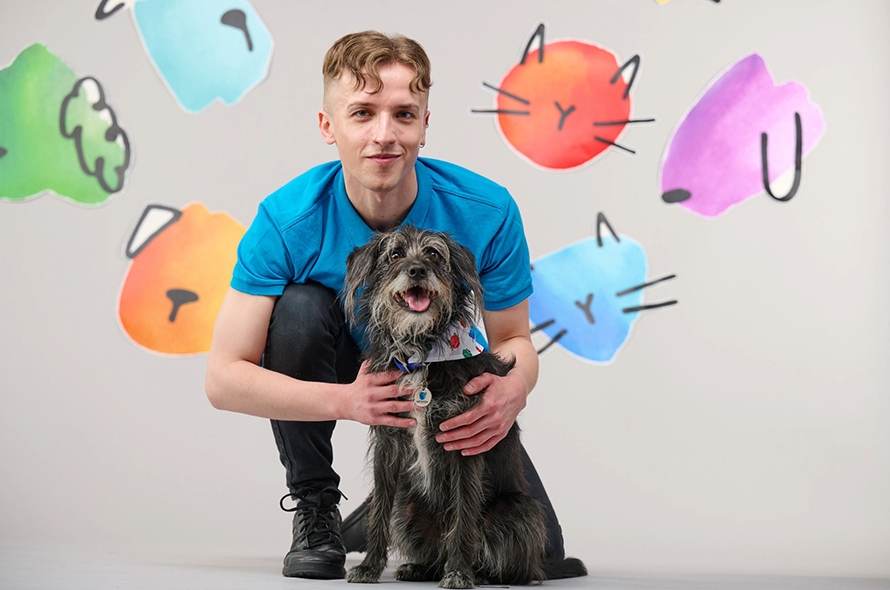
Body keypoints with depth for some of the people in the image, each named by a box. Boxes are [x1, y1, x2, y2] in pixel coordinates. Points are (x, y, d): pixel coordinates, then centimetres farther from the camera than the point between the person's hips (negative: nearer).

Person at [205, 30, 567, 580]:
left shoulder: (486, 211, -26)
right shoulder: (288, 220, -28)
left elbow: (513, 338, -13)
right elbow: (224, 378, -29)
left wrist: (512, 389, -39)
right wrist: (346, 400, -45)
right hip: (345, 370, -1)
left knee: (539, 550, -9)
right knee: (299, 306, -34)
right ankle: (315, 509, -13)